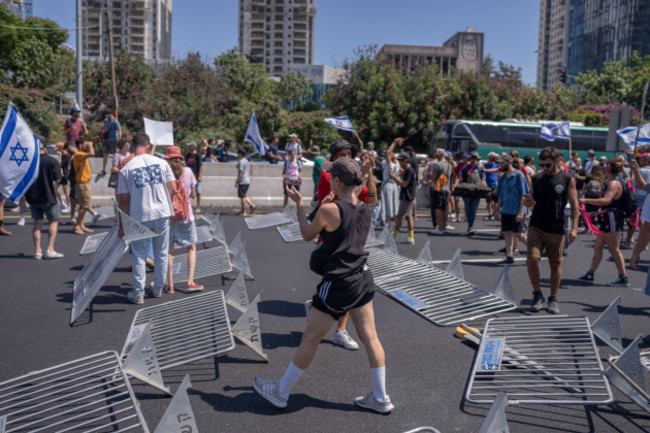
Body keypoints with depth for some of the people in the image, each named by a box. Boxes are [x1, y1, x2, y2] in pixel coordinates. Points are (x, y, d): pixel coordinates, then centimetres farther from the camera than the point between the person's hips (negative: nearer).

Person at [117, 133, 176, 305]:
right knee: (161, 253, 15)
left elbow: (123, 200, -2)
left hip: (139, 217, -1)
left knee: (139, 255, 10)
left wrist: (122, 225, 5)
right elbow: (173, 189, 0)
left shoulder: (126, 169, -4)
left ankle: (138, 293, 15)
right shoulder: (161, 163, 0)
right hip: (162, 214, 2)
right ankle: (158, 289, 28)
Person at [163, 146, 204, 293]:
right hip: (185, 215, 1)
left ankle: (170, 285, 8)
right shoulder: (188, 171, -1)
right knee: (191, 248, 12)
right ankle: (190, 282, 5)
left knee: (168, 250, 6)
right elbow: (193, 195, 4)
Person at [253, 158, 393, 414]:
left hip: (337, 285, -6)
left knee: (310, 339, 6)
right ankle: (380, 398, 22)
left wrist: (299, 205, 10)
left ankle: (281, 392, 22)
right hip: (363, 280, 7)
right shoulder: (365, 210, 2)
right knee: (369, 337, 13)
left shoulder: (328, 210, -17)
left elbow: (307, 235, 0)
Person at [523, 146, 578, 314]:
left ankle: (553, 299, 23)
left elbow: (574, 204, 2)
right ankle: (537, 294, 10)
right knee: (532, 259, -11)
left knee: (555, 264, 6)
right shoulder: (536, 178, 6)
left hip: (556, 229, -1)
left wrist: (574, 228, -5)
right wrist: (528, 202, -9)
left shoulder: (568, 180, 1)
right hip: (536, 226, 1)